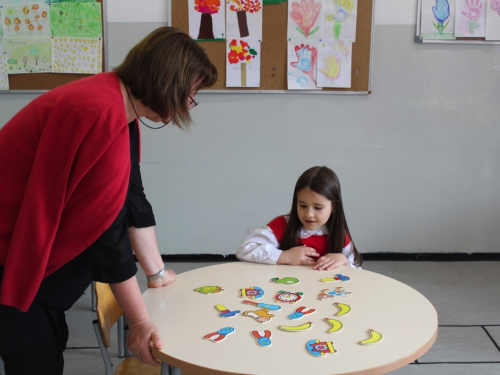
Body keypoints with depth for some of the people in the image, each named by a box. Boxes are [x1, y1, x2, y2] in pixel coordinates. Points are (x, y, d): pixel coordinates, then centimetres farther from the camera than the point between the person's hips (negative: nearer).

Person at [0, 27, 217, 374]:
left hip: (33, 245, 9)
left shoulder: (121, 107, 2)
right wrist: (140, 322, -19)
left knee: (51, 343, 16)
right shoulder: (103, 113, -29)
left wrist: (158, 272, 12)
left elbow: (132, 199, 8)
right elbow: (106, 228, -27)